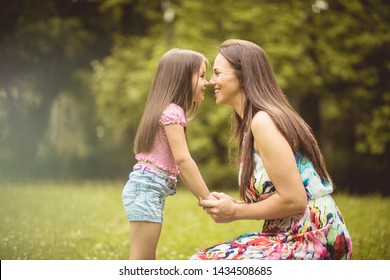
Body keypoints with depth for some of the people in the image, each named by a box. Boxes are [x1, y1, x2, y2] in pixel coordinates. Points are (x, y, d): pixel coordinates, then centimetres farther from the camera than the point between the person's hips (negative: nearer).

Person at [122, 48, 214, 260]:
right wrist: (206, 197, -11)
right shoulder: (172, 112, -12)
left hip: (148, 189, 10)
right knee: (141, 262, -9)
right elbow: (182, 160, -17)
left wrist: (202, 195, 13)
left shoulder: (170, 110, 19)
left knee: (147, 262, 12)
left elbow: (178, 163, 18)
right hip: (147, 188, -10)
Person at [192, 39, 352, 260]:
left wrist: (235, 211, -9)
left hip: (311, 240, -10)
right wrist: (233, 204, 1)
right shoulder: (249, 124, 15)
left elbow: (294, 200, -20)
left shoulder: (263, 121, -15)